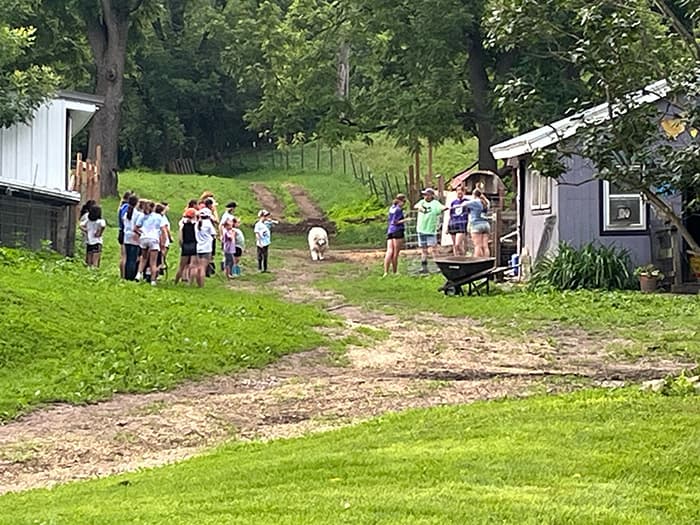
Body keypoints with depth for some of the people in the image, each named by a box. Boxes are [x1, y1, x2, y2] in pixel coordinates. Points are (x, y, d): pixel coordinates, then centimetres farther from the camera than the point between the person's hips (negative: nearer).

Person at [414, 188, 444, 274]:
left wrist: (445, 208, -45)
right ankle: (424, 267, 18)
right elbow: (415, 206, -10)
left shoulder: (435, 203, -5)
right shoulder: (422, 202, 8)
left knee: (431, 250, -13)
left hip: (431, 231, -5)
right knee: (423, 250, 11)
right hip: (421, 230, 5)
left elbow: (441, 208, -23)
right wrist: (419, 206, -32)